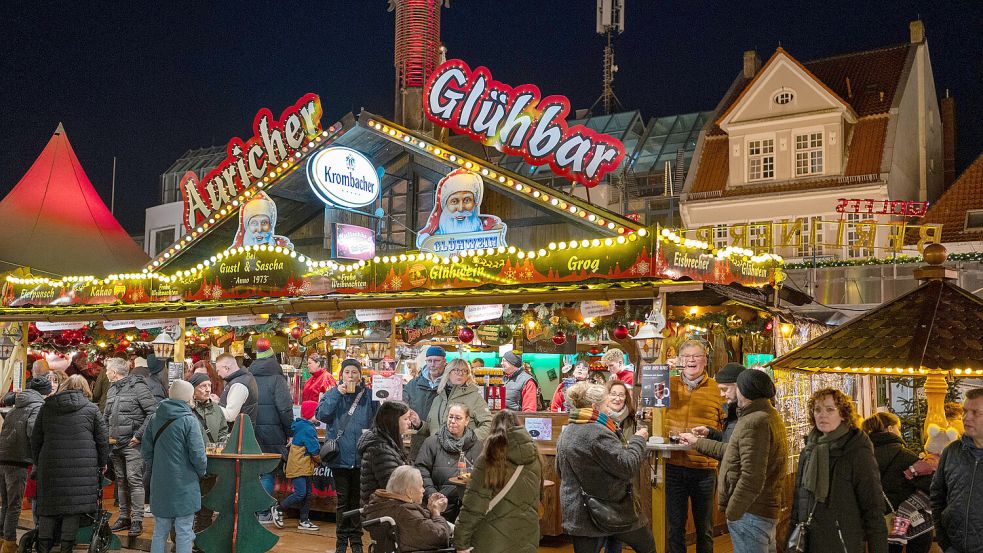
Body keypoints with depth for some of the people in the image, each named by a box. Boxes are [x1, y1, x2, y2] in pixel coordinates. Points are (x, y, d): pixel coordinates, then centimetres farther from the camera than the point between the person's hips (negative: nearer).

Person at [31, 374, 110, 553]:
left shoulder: (47, 406, 11)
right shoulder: (91, 408, 4)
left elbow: (36, 439, 15)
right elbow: (103, 439, 5)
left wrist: (37, 462, 26)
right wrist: (102, 464, 17)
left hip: (51, 465, 2)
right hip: (82, 467, -2)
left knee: (48, 506, 10)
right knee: (73, 506, 3)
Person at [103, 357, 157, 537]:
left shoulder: (138, 387, -11)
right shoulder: (112, 390, 14)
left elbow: (153, 412, -17)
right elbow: (106, 416, 25)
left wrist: (139, 435, -17)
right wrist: (107, 435, 11)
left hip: (132, 443, -8)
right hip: (116, 444, 8)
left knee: (134, 480, -9)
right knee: (121, 481, 13)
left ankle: (137, 520, -7)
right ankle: (124, 517, 21)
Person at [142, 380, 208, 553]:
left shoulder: (155, 419, 4)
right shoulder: (189, 420, -14)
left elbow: (146, 449, 8)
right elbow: (197, 455, -16)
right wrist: (201, 472, 3)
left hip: (160, 485, 6)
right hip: (184, 485, -5)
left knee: (160, 532, 16)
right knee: (184, 533, 3)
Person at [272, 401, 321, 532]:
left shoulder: (302, 427, 14)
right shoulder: (308, 430, -17)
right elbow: (315, 450, -16)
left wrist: (315, 462, 14)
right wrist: (320, 461, 1)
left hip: (304, 467, 10)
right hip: (298, 467, -10)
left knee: (307, 494, 10)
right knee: (300, 493, -11)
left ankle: (304, 521, 13)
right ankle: (278, 509, 6)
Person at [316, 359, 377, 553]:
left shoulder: (369, 395, 4)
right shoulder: (332, 394, 4)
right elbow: (322, 415, -11)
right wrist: (337, 394, -16)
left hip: (362, 455, 0)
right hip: (340, 455, 0)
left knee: (358, 498, 9)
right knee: (343, 499, 5)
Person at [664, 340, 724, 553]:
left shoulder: (717, 389, 1)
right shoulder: (669, 384, 6)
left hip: (704, 468, -1)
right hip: (673, 465, 1)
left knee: (705, 529, 12)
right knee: (675, 527, 11)